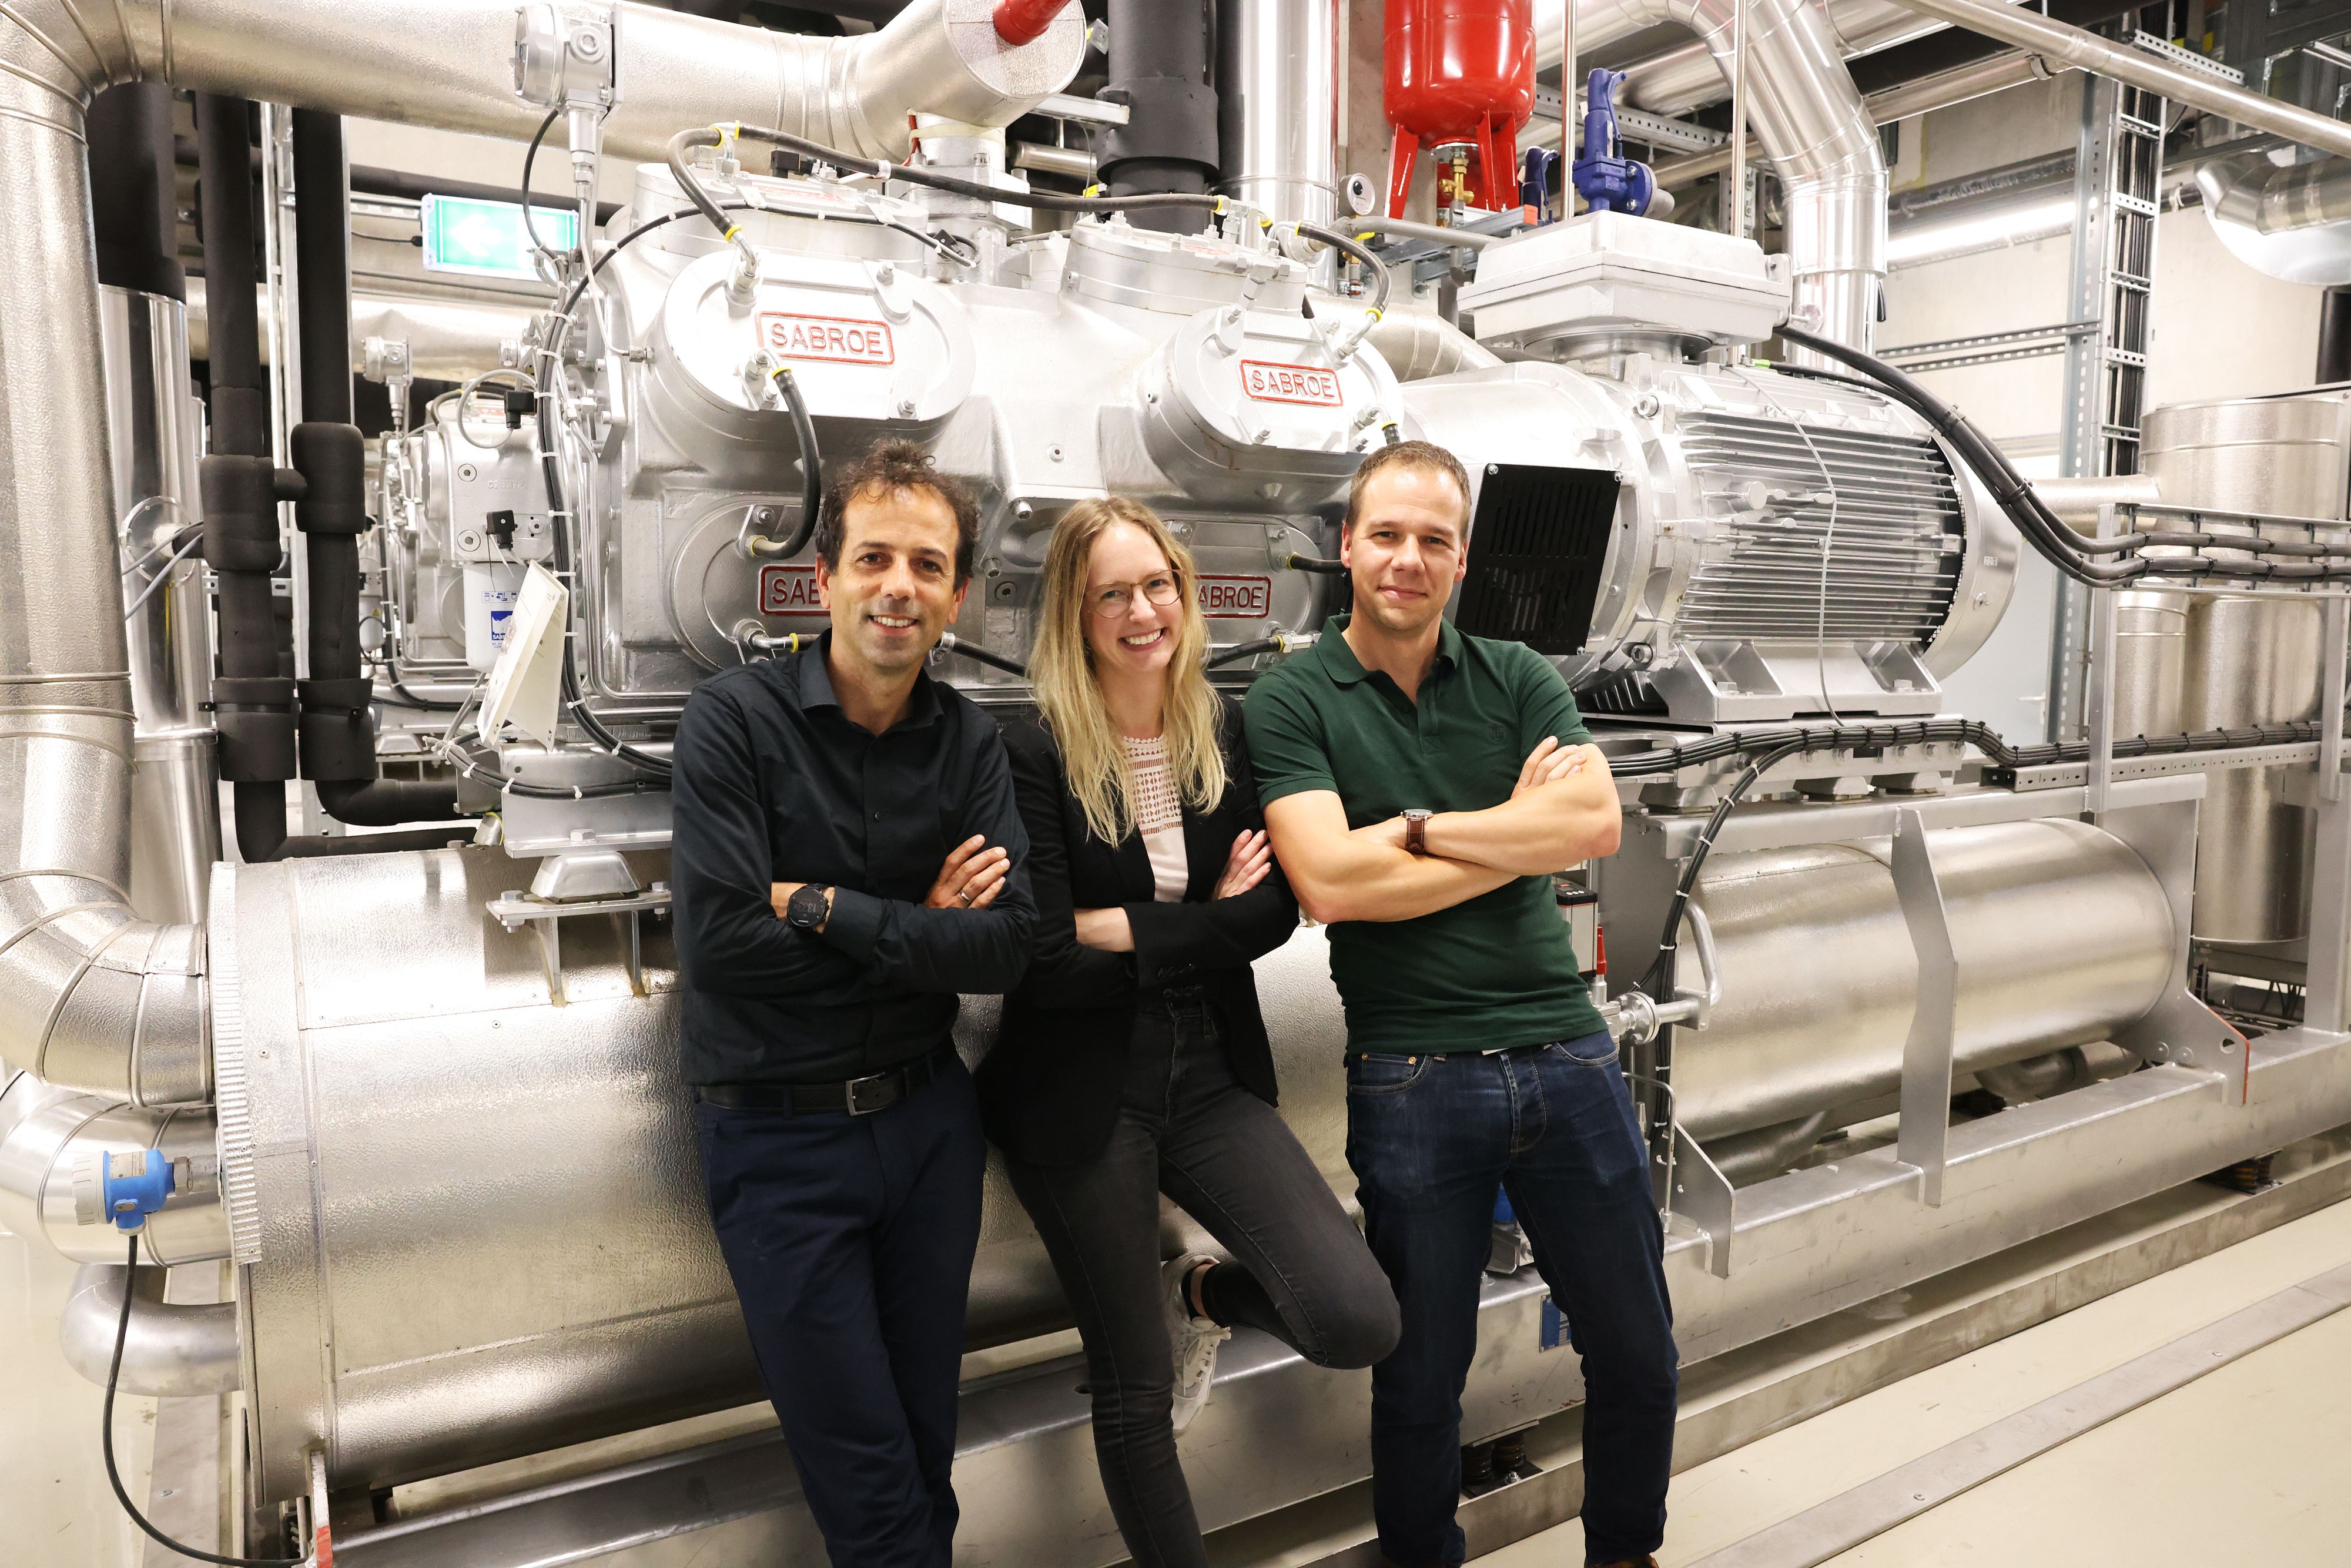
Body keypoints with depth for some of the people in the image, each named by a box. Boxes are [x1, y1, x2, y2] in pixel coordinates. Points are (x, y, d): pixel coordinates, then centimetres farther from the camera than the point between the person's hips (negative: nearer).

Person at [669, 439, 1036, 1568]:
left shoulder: (968, 743, 0)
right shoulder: (734, 722, -11)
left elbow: (1005, 949, -10)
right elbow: (719, 939, -22)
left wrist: (827, 909, -17)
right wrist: (916, 927, -14)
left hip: (927, 1117, 4)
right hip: (778, 1133, -3)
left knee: (927, 1440, 18)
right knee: (863, 1466, 7)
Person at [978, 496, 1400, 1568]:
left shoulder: (1227, 734, 2)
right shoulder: (1037, 755, -11)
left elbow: (1273, 912, -6)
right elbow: (1045, 967, -17)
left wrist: (1123, 929, -15)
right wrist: (1205, 923, -10)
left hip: (1211, 1077, 4)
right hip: (1080, 1100, -3)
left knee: (1359, 1324, -11)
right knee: (1134, 1391, 9)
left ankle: (1202, 1295, 21)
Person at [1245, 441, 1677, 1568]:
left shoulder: (1517, 680, 7)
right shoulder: (1289, 703, -3)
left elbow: (1597, 823, -8)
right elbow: (1329, 883, -17)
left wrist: (1420, 827, -14)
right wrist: (1518, 829, -9)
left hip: (1566, 1054, 4)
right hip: (1414, 1081, -3)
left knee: (1636, 1356, 18)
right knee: (1422, 1385, 13)